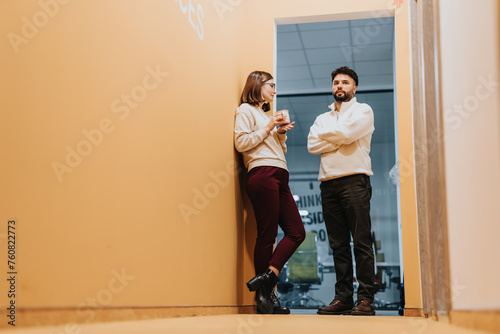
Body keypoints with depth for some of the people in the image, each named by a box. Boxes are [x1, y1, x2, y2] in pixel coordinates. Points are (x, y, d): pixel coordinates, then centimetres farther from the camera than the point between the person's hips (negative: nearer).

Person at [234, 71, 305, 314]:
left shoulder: (266, 114, 30)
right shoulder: (246, 110, 5)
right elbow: (241, 142, -10)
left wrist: (281, 133, 12)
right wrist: (269, 127, -5)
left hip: (279, 178, 9)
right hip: (262, 175, -9)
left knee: (296, 232, -2)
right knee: (267, 235, -9)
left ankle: (266, 278, -6)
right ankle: (265, 294, -4)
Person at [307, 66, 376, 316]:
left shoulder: (363, 110, 8)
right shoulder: (323, 118, 23)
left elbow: (346, 133, -11)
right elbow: (312, 145, 6)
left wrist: (325, 135, 6)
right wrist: (339, 140, -4)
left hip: (354, 180, -5)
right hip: (328, 183, 5)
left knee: (361, 242, -8)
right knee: (338, 244, 4)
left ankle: (365, 299, -7)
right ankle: (343, 297, 7)